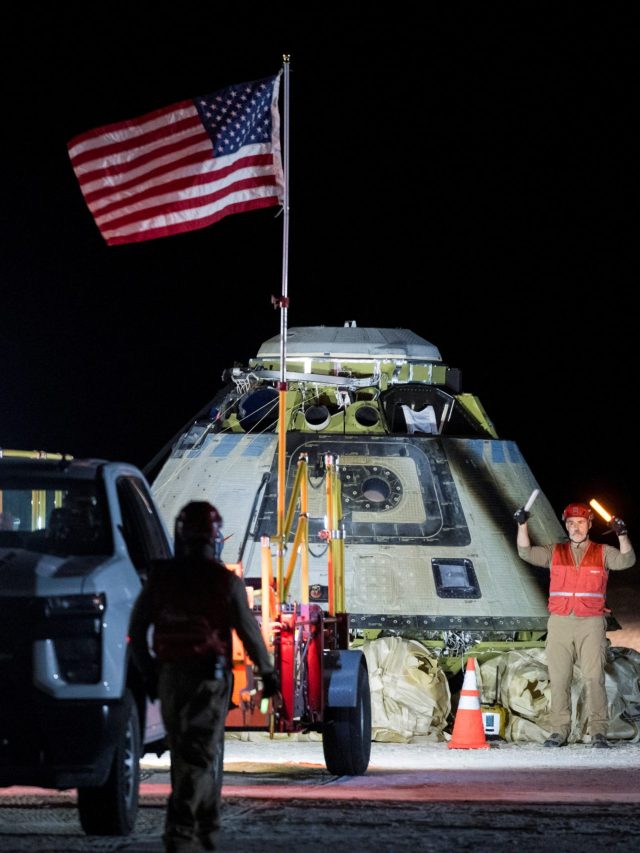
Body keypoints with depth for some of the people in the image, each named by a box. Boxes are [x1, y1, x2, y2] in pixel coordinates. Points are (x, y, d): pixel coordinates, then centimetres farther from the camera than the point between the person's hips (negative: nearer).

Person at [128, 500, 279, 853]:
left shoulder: (159, 579, 1)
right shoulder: (226, 582, -8)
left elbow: (136, 630, 4)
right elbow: (249, 632, -5)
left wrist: (148, 672, 15)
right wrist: (267, 671, 9)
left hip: (170, 676, 4)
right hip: (210, 677, -4)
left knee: (185, 752, 16)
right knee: (198, 754, -5)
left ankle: (207, 824, 24)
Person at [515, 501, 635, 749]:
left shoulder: (603, 553, 10)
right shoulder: (554, 552, 15)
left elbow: (626, 560, -6)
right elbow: (526, 552, 5)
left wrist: (622, 535, -23)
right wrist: (522, 525, -9)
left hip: (591, 623, -2)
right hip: (559, 623, 2)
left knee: (594, 677, -9)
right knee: (559, 678, 0)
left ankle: (598, 731, -8)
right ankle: (559, 730, 4)